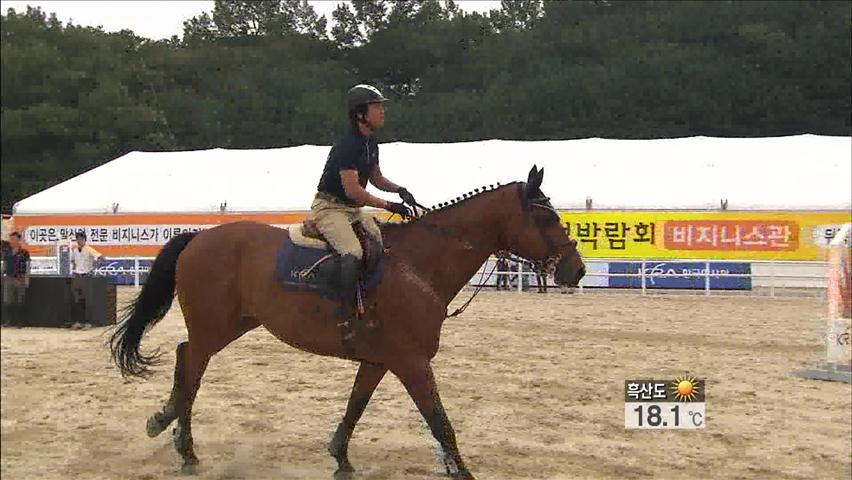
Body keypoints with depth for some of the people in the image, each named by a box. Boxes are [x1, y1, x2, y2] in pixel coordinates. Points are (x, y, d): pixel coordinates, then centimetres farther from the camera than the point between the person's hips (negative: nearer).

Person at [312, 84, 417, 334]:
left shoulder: (370, 144, 10)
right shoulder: (347, 145, -20)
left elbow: (377, 179, 23)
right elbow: (352, 190, -25)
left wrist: (399, 189, 3)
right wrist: (388, 205, -23)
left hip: (354, 209, 10)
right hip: (329, 208, -10)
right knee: (353, 253, -28)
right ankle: (346, 319, -27)